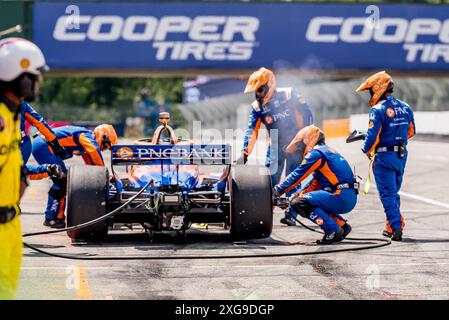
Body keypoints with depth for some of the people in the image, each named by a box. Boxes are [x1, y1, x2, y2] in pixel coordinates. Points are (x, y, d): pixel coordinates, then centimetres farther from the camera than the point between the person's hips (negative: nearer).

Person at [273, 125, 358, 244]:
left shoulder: (316, 153, -5)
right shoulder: (327, 151, 25)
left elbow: (297, 175, -6)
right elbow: (315, 183, 28)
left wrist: (277, 191, 3)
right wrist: (296, 196, 25)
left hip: (341, 196, -10)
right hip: (350, 199, 10)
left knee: (299, 203, -12)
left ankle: (333, 231, -12)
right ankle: (342, 225, 15)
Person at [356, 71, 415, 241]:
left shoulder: (378, 110, -16)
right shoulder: (405, 108, 7)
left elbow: (372, 135, -18)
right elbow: (411, 132, 16)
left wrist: (366, 150, 0)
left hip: (384, 156, -7)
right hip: (402, 155, 7)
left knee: (387, 194, -2)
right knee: (394, 192, 18)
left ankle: (396, 229, -10)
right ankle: (393, 226, 23)